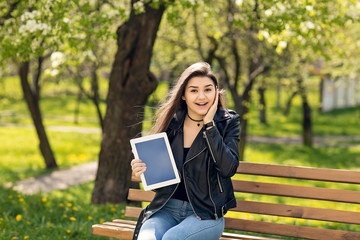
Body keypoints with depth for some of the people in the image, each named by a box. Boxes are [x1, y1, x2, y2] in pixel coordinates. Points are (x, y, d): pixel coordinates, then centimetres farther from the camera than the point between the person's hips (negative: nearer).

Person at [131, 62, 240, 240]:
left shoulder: (227, 122, 0)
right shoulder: (171, 123, 5)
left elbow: (228, 169, -17)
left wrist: (209, 124, -15)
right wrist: (142, 170, -11)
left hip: (205, 213, -2)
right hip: (166, 208, 2)